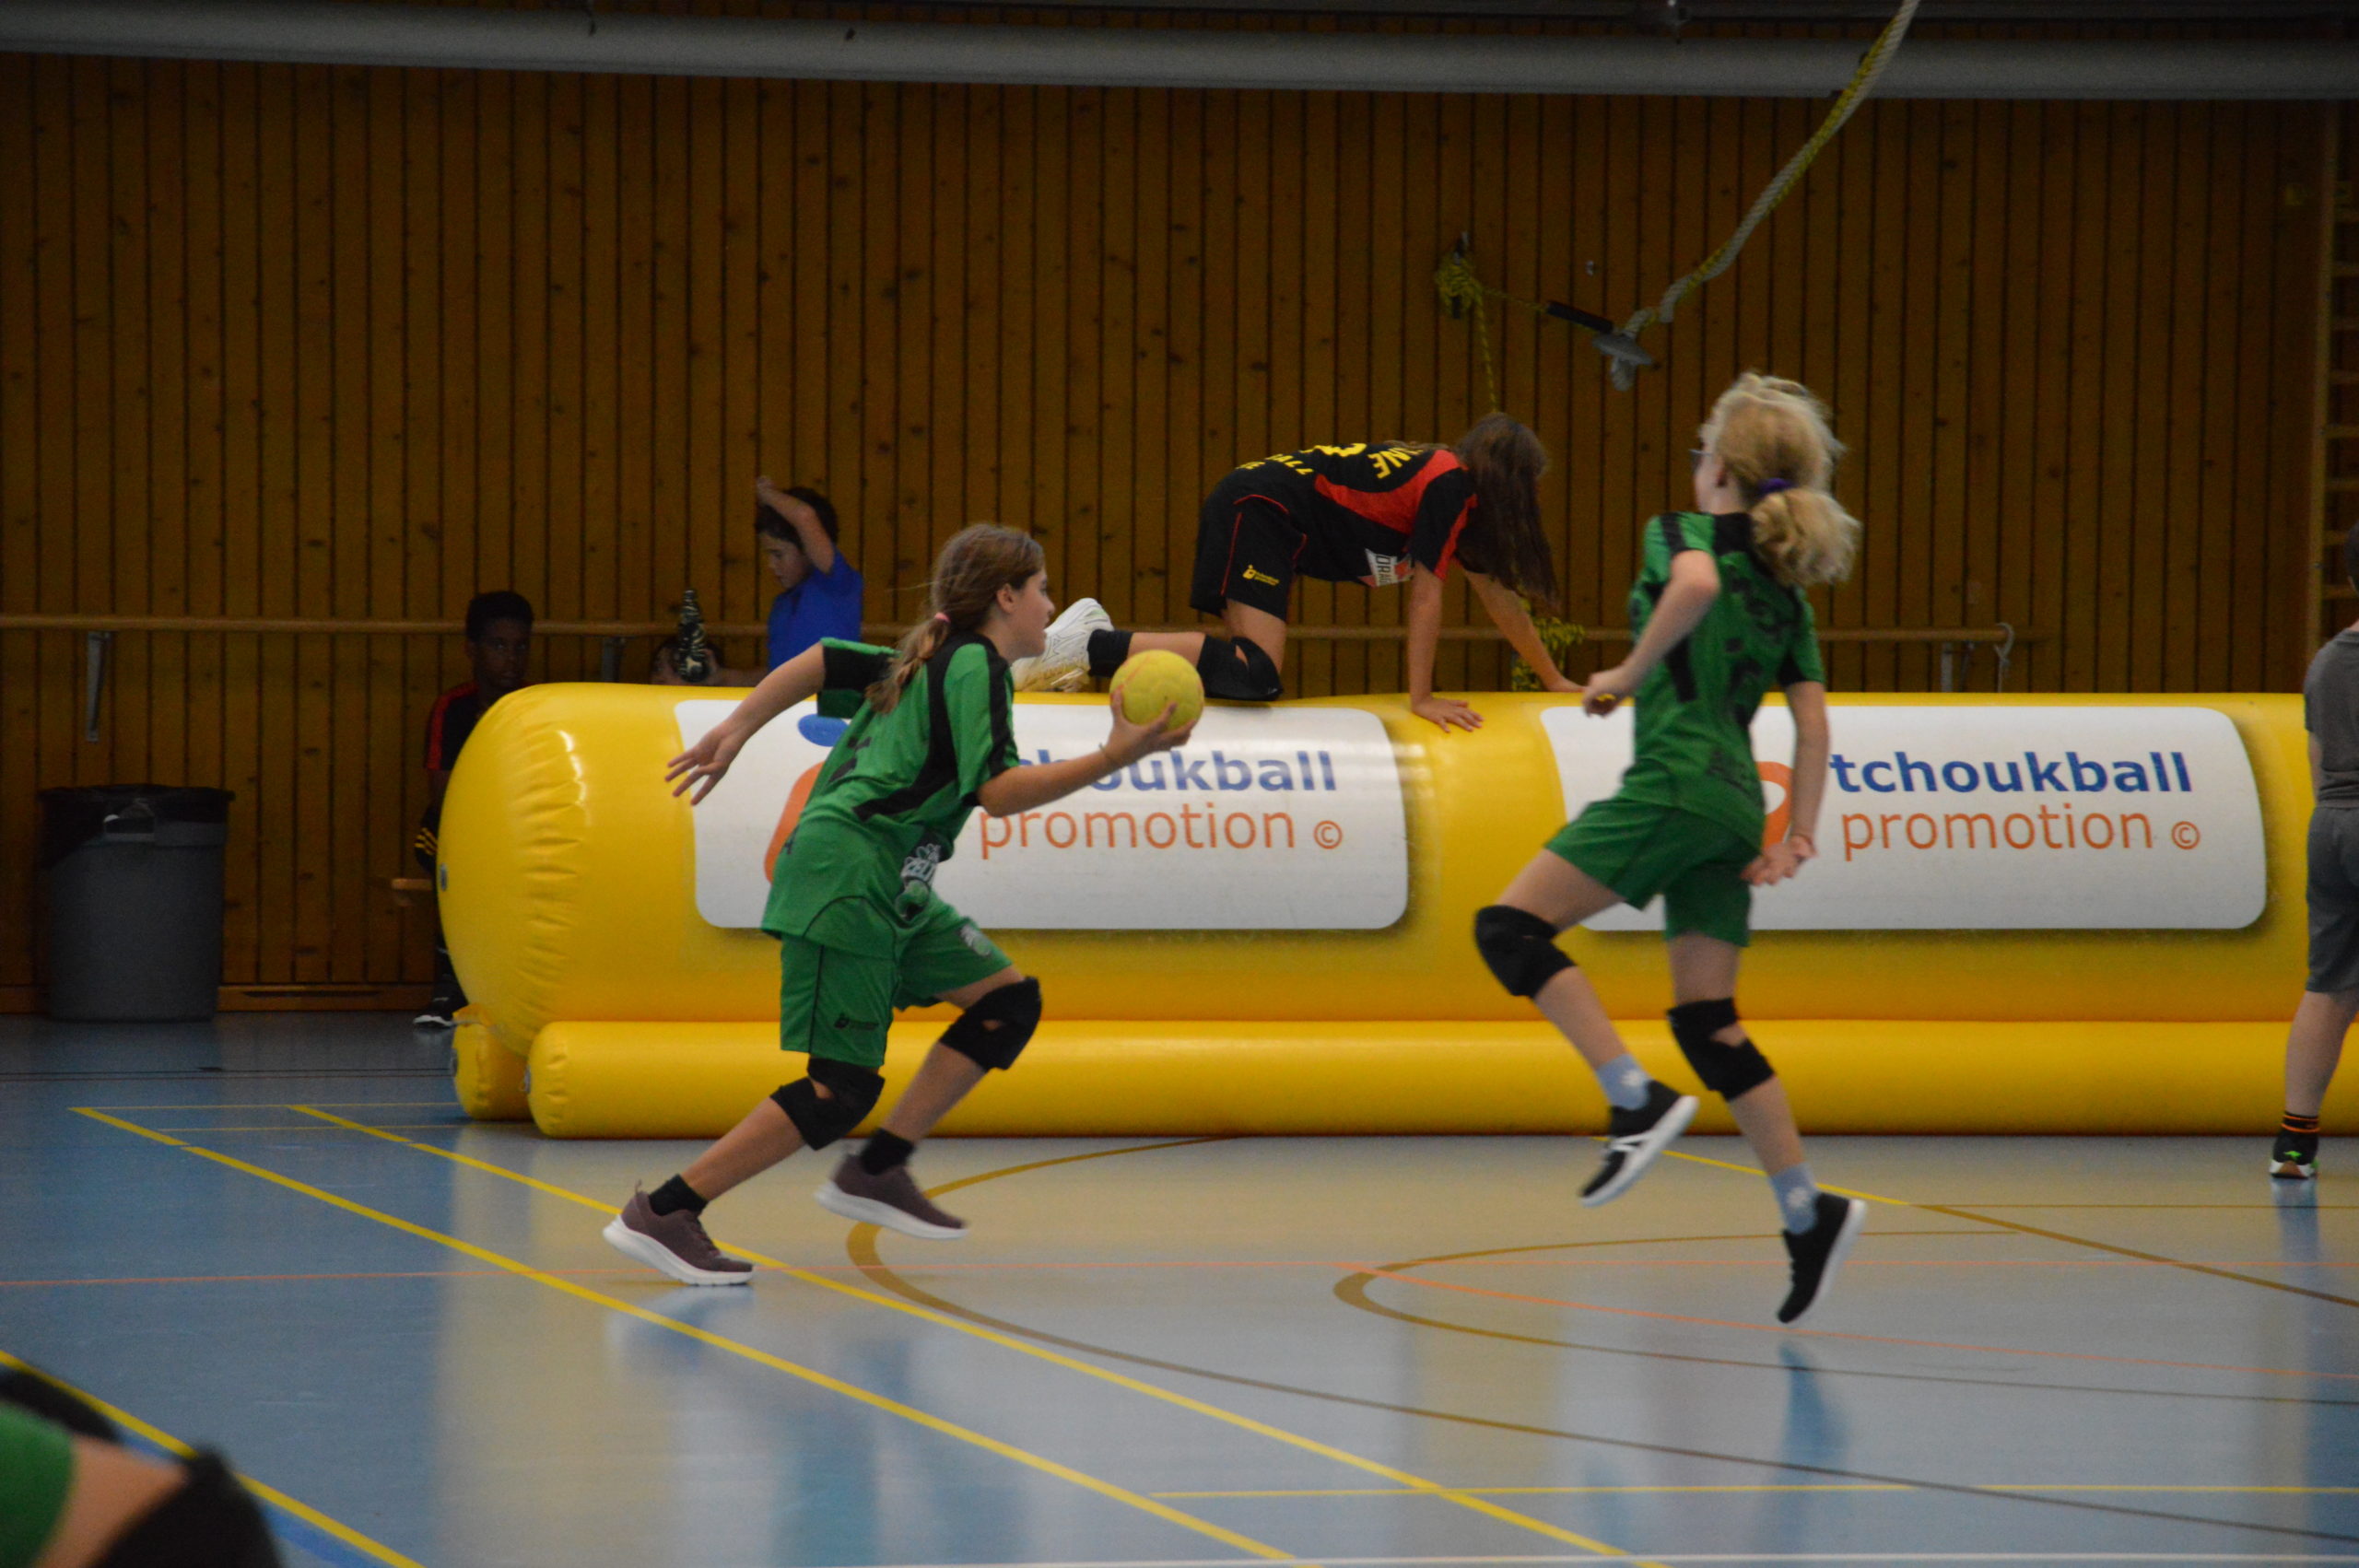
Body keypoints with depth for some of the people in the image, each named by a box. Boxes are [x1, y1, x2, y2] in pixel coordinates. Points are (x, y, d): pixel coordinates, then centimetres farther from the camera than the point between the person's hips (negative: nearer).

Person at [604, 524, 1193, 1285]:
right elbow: (997, 792, -17)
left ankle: (875, 1172, 9)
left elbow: (817, 662, 23)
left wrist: (734, 731, 28)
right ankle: (661, 1214, -10)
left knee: (1008, 1001, 10)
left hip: (891, 891, 10)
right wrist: (1112, 758, -19)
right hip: (847, 875, -10)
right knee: (842, 1087, -13)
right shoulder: (974, 665, -9)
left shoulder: (928, 659, 19)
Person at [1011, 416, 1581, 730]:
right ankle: (1090, 646, -22)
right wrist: (1422, 699, -10)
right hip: (1260, 510, -10)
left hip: (1250, 507, 10)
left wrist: (1554, 680, 27)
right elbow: (1426, 598, -13)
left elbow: (1496, 592, 24)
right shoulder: (1449, 485, -12)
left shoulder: (1459, 487, 17)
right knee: (1254, 676, -25)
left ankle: (1098, 641, 3)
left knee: (1258, 676, 3)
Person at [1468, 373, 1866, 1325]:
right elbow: (1813, 722, 14)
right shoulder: (1785, 589, 19)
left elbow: (1695, 581, -26)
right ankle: (1807, 1213, 4)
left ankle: (1637, 1101, -17)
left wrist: (1630, 673, -15)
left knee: (1512, 928, -6)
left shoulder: (1681, 531, -1)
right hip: (1735, 803, 8)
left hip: (1675, 781, -8)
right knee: (1708, 1023, 10)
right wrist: (1797, 835, 16)